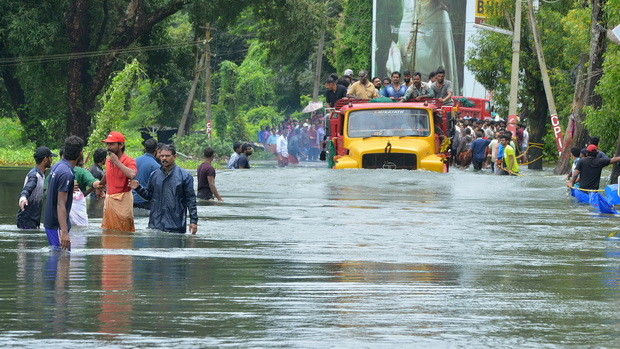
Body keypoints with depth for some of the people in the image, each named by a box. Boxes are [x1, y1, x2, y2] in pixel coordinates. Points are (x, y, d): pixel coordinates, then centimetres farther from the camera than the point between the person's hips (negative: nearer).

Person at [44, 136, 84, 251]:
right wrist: (64, 232, -29)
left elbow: (48, 192, 20)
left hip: (50, 220, 10)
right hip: (57, 224, -10)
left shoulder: (56, 166, 7)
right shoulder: (66, 173, -22)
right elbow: (61, 204, -26)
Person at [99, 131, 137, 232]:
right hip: (109, 199, 7)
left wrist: (117, 161, -24)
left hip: (123, 200, -7)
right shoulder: (108, 160, 11)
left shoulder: (129, 161, -11)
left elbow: (132, 175, -32)